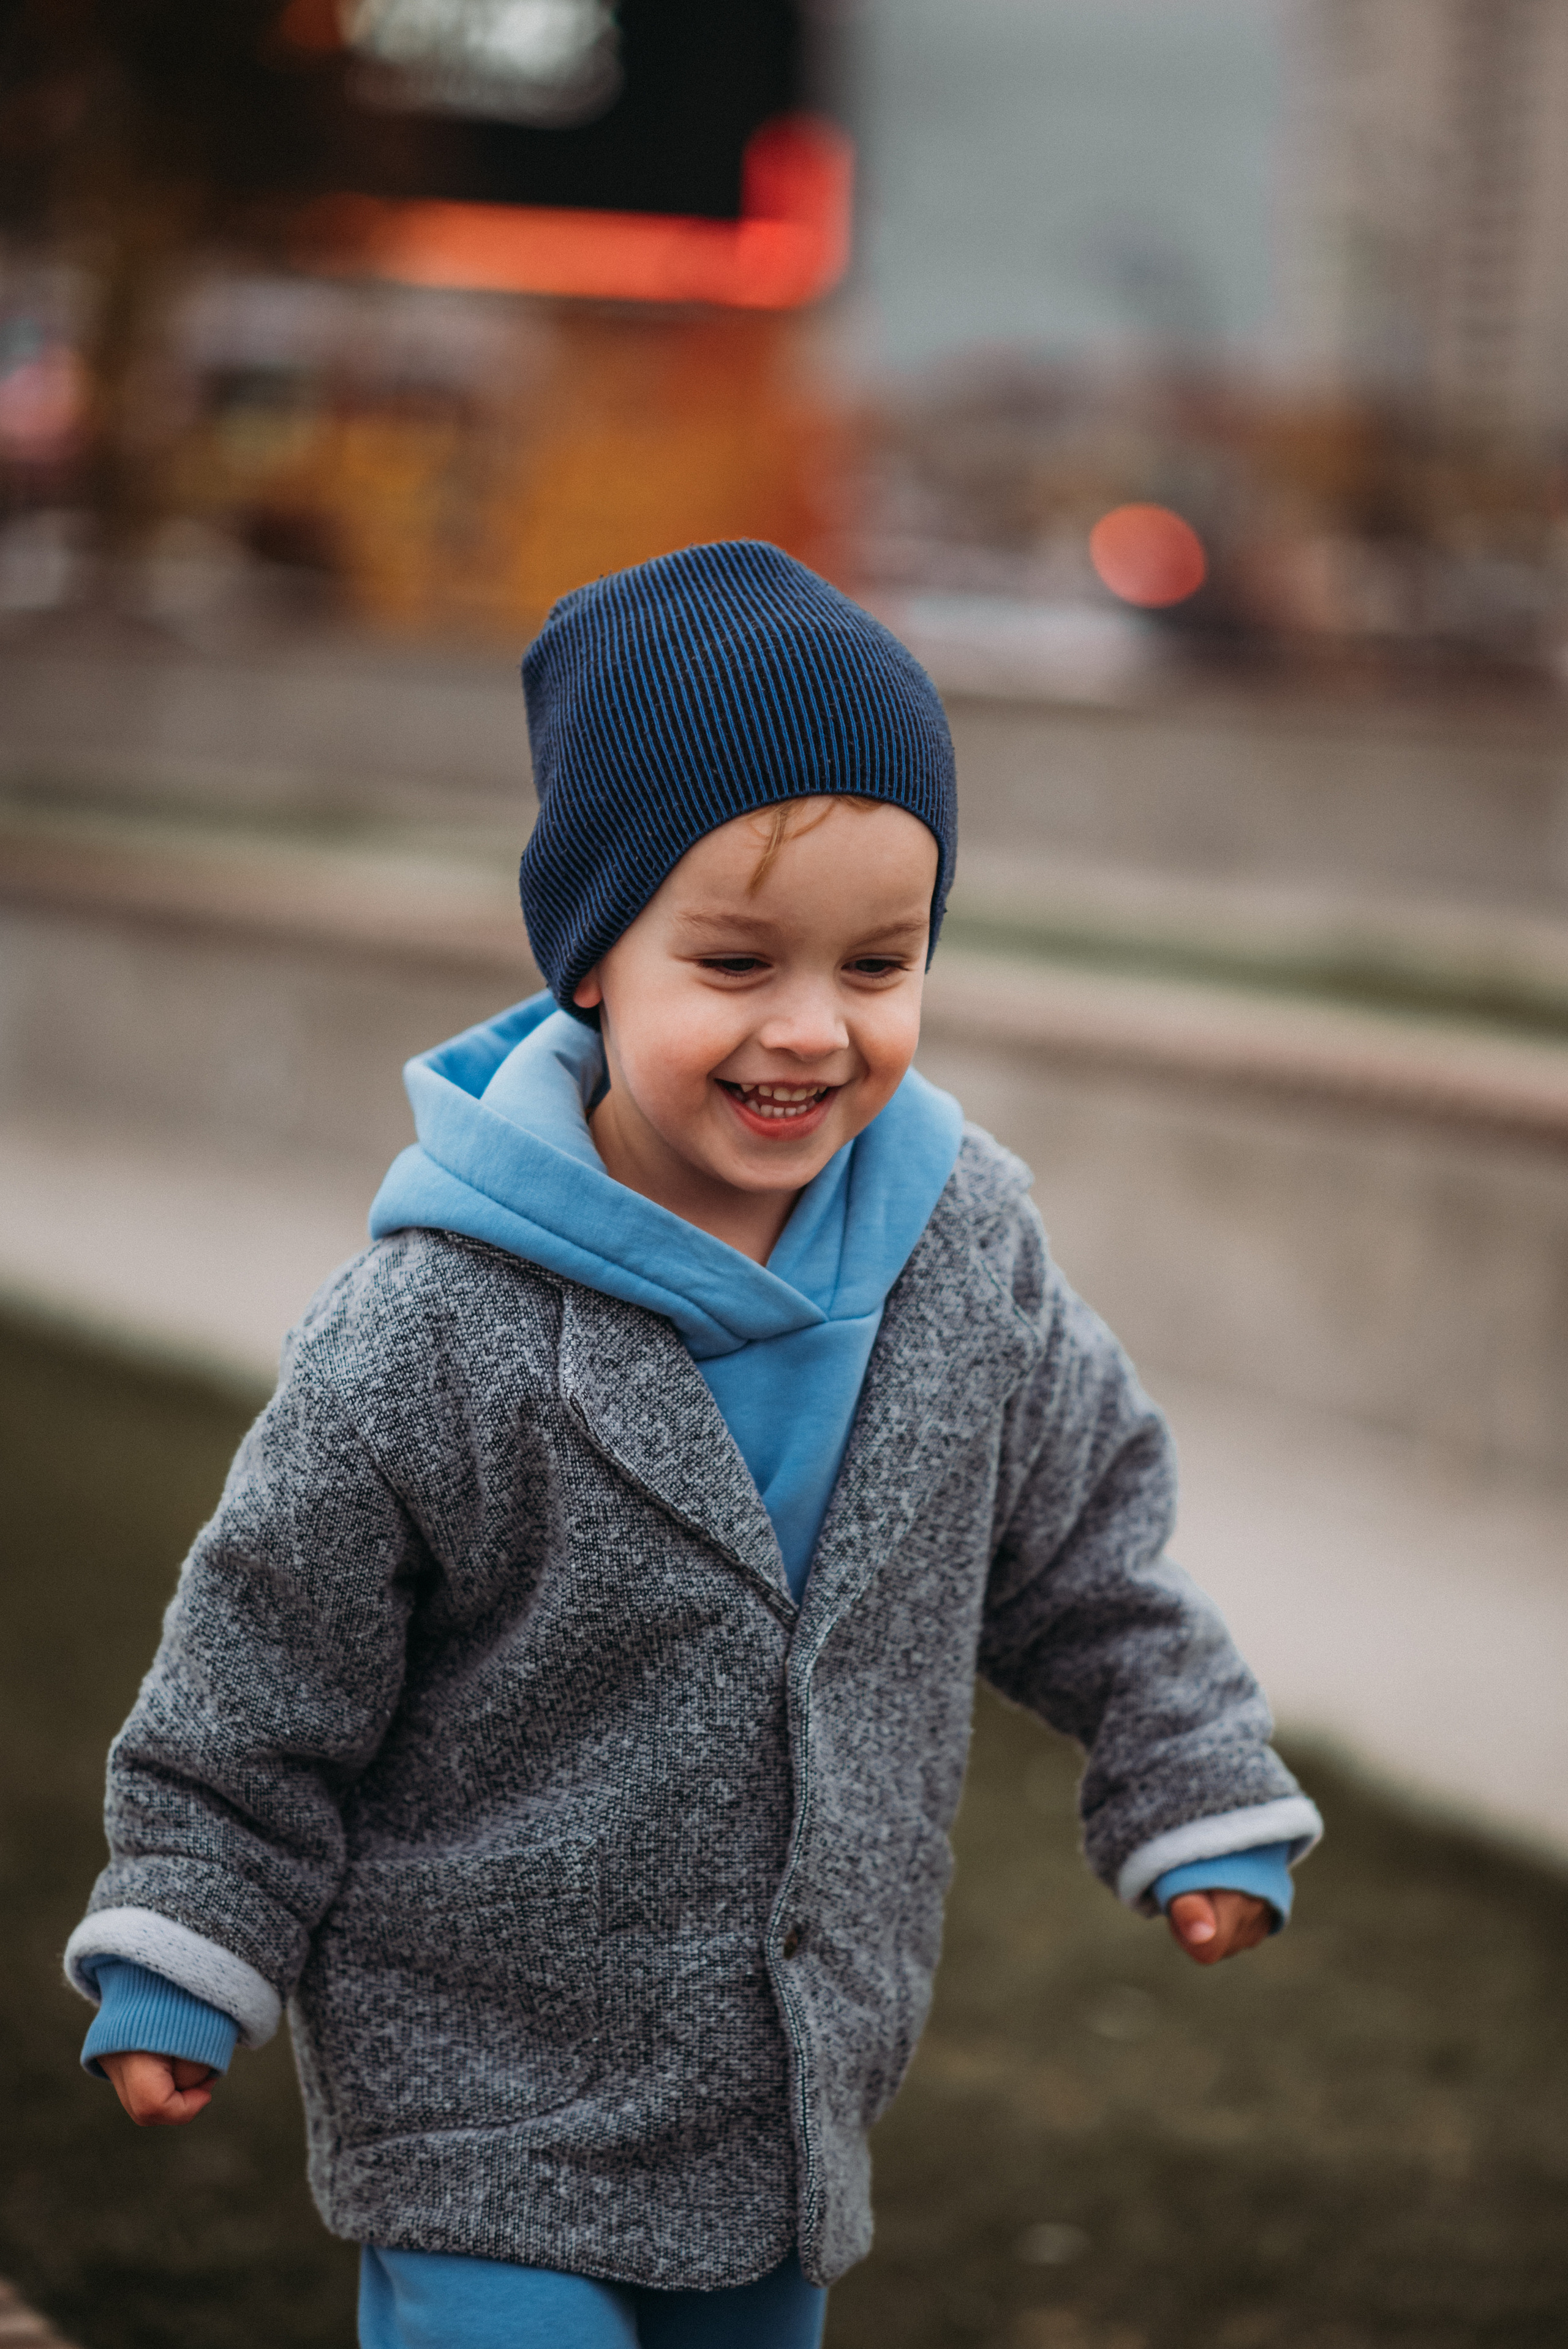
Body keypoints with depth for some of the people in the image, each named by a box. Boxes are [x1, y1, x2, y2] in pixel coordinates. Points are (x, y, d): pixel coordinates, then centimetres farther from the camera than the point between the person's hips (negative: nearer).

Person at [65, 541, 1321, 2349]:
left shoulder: (966, 1244, -7)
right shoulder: (434, 1333, -21)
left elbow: (1087, 1542, 9)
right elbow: (262, 1674, -10)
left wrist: (1199, 1798, 11)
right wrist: (176, 1969, -6)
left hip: (798, 2074, 5)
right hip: (484, 2082, -5)